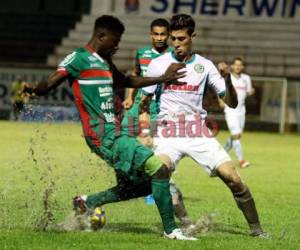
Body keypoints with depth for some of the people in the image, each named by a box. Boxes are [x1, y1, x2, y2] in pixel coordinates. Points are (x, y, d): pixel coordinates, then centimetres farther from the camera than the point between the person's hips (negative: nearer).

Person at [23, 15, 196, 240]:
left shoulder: (105, 62, 20)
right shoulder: (79, 58, -7)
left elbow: (127, 82, 36)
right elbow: (49, 84, -16)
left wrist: (164, 78, 34)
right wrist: (32, 90, -39)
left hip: (115, 133, 10)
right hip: (103, 135, -10)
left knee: (145, 184, 13)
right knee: (159, 169, -18)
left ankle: (88, 202, 23)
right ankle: (170, 229, -11)